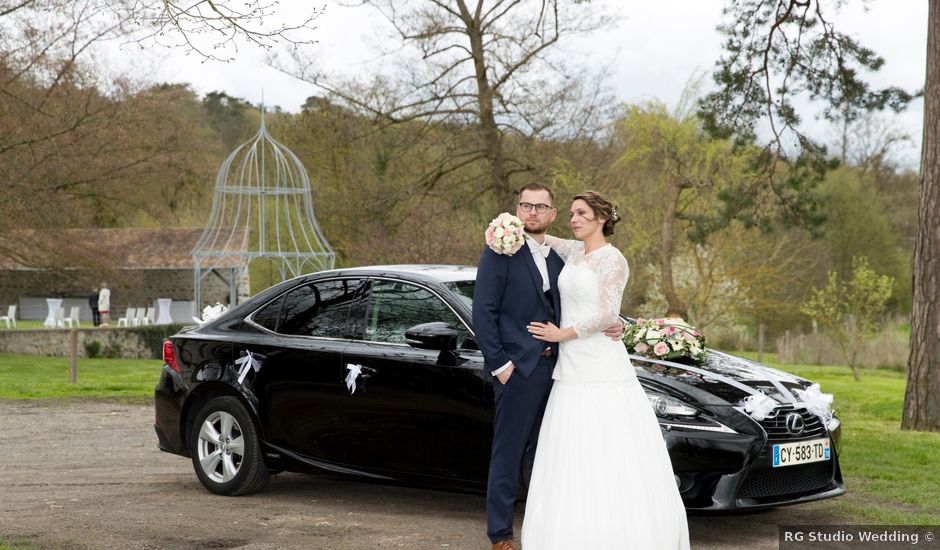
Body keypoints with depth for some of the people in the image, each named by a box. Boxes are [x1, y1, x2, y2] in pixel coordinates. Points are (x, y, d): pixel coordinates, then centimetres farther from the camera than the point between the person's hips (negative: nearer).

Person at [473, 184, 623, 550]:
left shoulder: (557, 259, 15)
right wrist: (499, 364, -15)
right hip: (518, 369, -6)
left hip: (552, 368, 6)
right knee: (508, 454, -1)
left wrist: (611, 327, 1)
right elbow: (483, 313, -10)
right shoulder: (500, 254, -5)